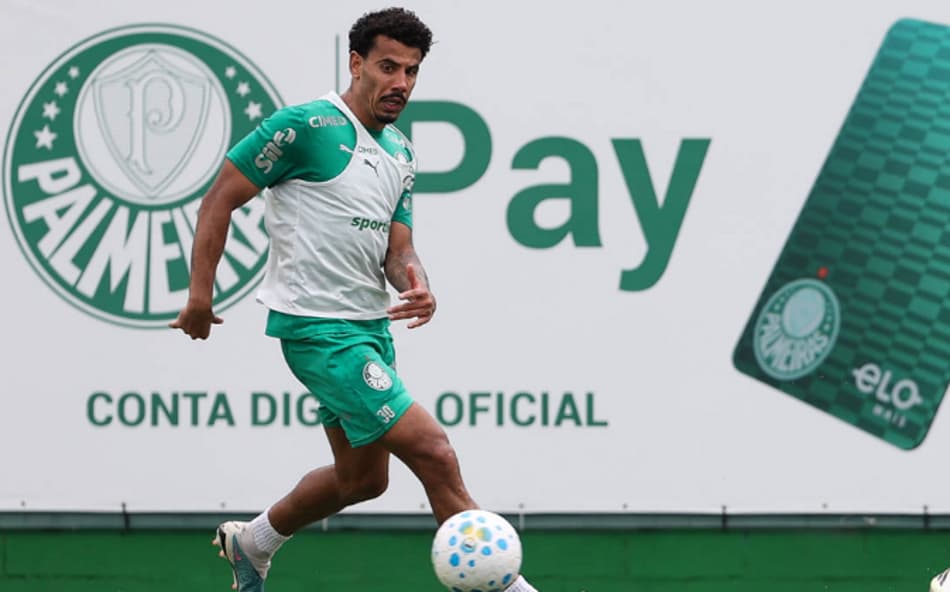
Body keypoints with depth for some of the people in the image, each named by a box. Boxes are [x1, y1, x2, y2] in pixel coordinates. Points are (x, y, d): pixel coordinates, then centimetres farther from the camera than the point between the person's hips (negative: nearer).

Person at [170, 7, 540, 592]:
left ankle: (252, 542, 40)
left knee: (362, 478, 18)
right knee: (435, 455, -14)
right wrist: (200, 293, -13)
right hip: (318, 327, -9)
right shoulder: (306, 126, -13)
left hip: (370, 325, 9)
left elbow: (397, 247, 11)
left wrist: (416, 284, -13)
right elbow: (220, 198, -9)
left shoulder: (401, 153, 12)